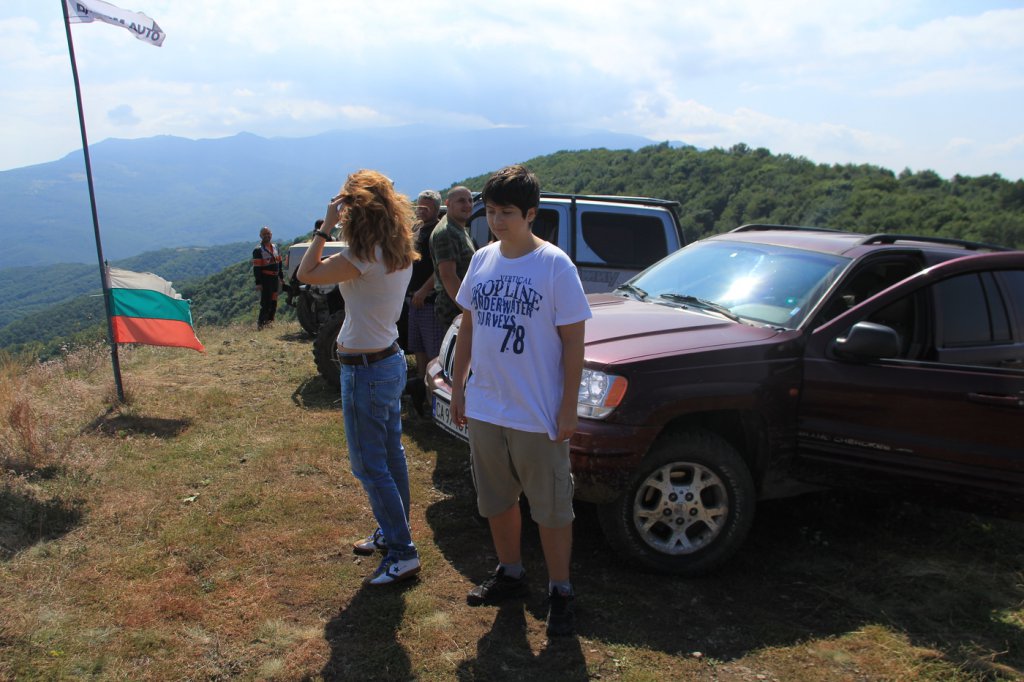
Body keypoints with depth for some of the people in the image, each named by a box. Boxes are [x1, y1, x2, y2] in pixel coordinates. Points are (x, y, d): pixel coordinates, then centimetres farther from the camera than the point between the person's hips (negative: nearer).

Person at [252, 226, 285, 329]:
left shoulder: (276, 248, 13)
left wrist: (281, 277, 20)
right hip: (265, 279, -7)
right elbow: (256, 268, -12)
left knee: (273, 302, 11)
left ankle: (270, 320, 22)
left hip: (275, 278, 7)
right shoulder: (258, 250, -8)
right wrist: (258, 283, -17)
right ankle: (260, 323, -6)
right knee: (266, 301, -10)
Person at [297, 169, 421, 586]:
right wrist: (332, 229, 9)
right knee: (390, 456, 20)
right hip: (391, 360, 10)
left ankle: (403, 553, 7)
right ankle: (392, 533, 35)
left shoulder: (364, 258, -24)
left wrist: (325, 226, -9)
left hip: (366, 371, -10)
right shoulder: (399, 254, 4)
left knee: (369, 466, 1)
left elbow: (306, 274, -16)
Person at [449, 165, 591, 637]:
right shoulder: (482, 260, 4)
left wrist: (569, 408, -14)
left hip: (538, 415, -6)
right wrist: (457, 385, 11)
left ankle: (559, 592, 25)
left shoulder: (555, 265, -12)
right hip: (484, 408, 6)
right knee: (496, 500, 19)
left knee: (551, 507, 7)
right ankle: (510, 574, 40)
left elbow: (573, 340, -12)